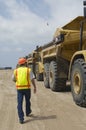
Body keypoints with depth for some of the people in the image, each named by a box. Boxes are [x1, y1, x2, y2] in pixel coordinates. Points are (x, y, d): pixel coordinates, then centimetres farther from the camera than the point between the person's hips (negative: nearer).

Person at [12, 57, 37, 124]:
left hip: (19, 88, 1)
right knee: (27, 101, 21)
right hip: (27, 88, 0)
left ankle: (21, 118, -7)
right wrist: (35, 87, -1)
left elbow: (13, 79, 15)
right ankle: (28, 112, 41)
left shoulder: (16, 70, 5)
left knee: (20, 103, 0)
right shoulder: (28, 70, -1)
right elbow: (32, 79, -6)